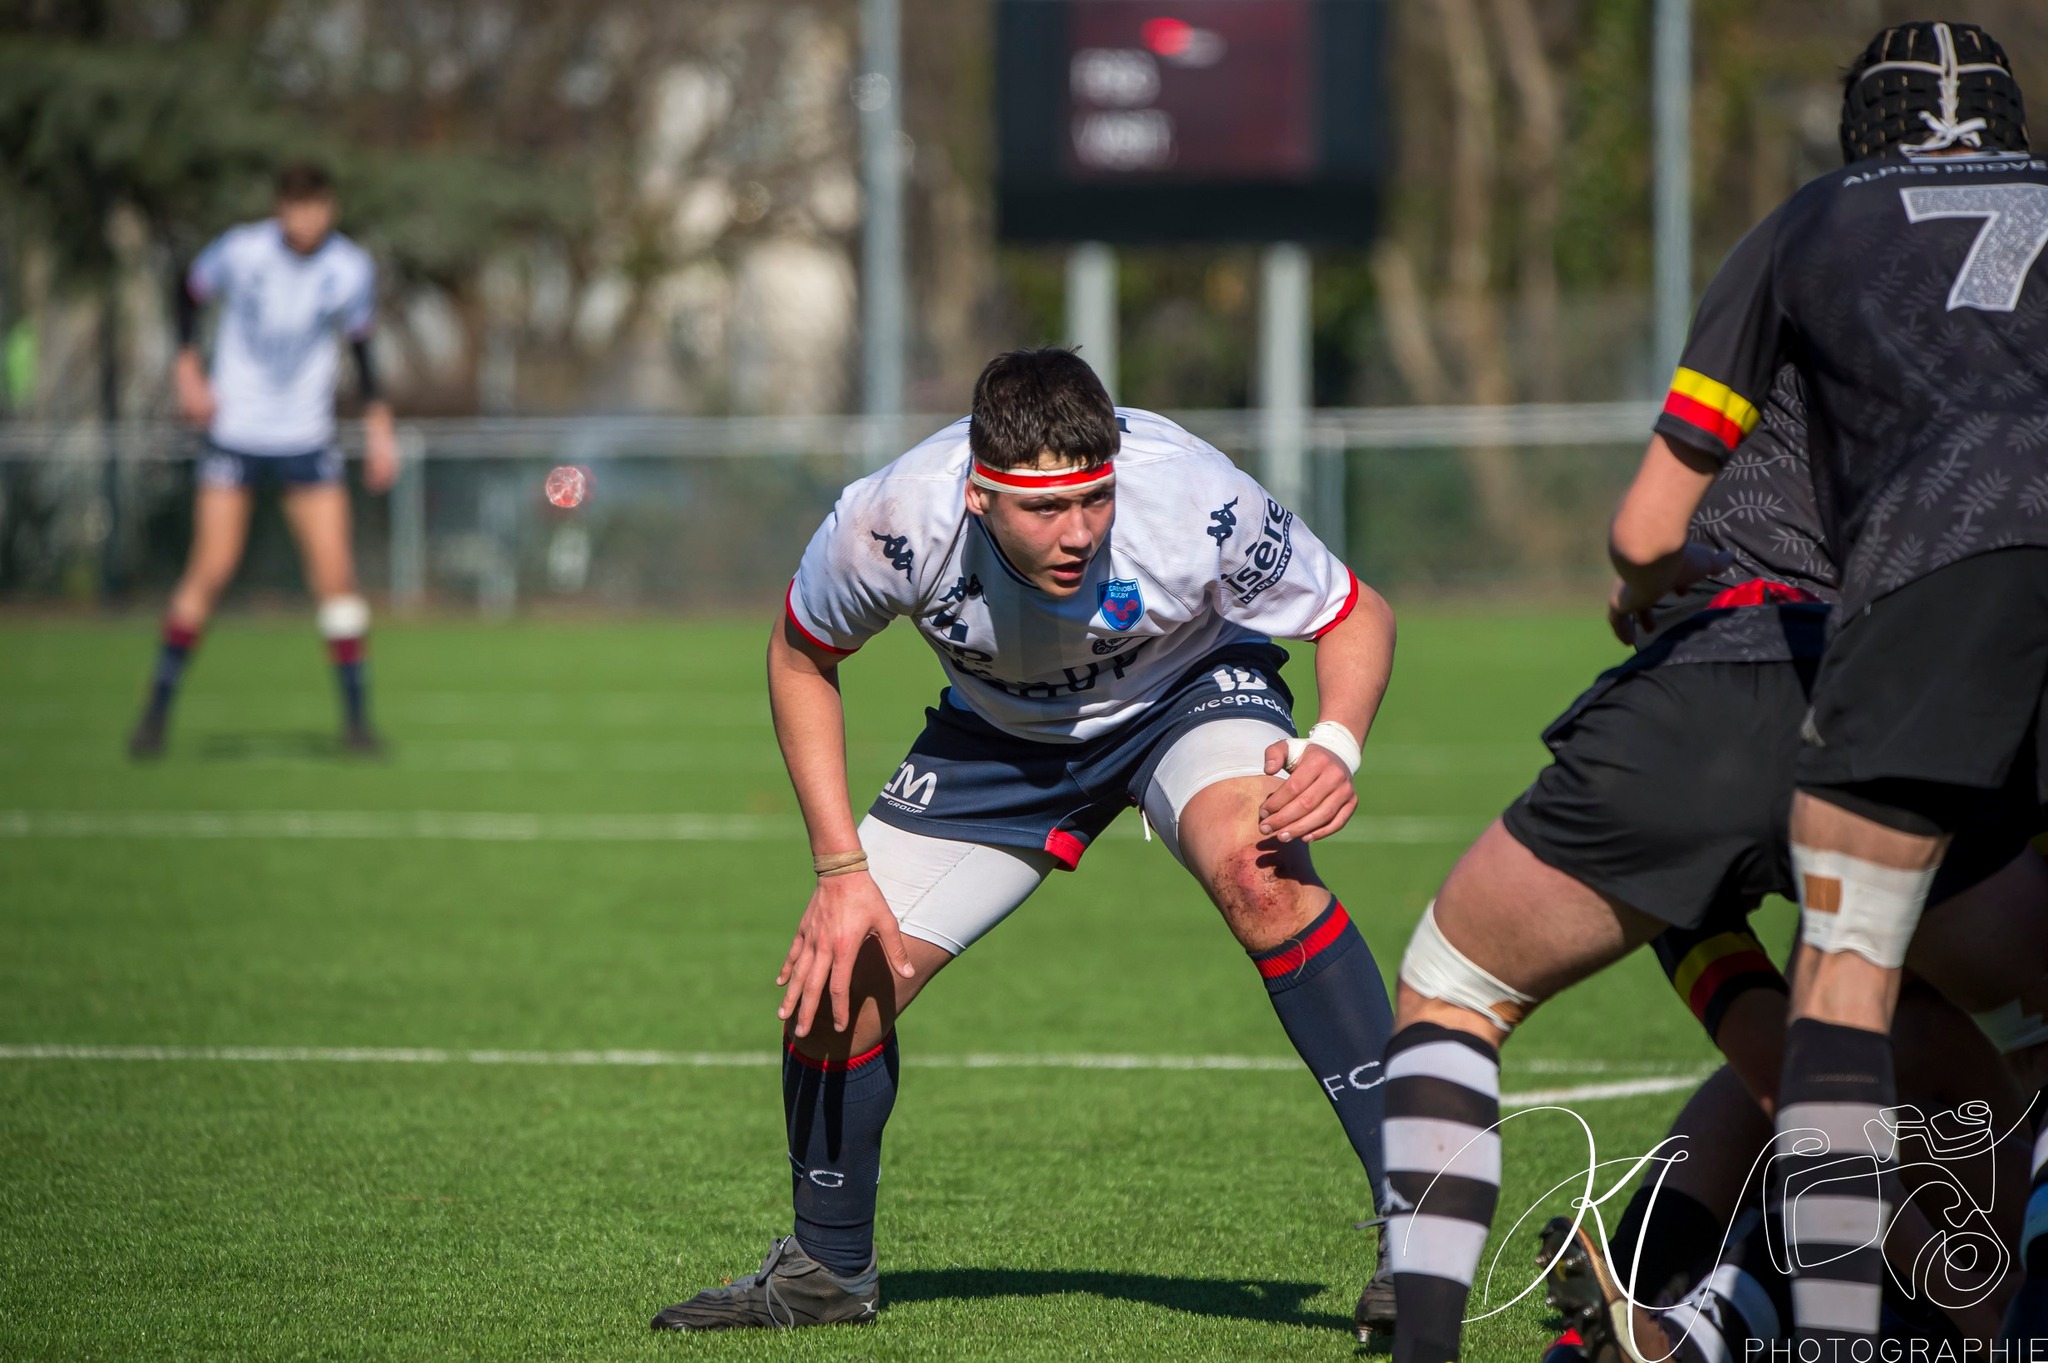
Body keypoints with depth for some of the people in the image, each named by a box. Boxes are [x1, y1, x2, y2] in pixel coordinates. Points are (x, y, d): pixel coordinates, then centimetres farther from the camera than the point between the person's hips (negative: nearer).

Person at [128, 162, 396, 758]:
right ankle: (158, 709, 4)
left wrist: (378, 427, 3)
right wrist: (188, 369, -3)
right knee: (211, 569, -8)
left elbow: (361, 346, 8)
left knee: (336, 573, -7)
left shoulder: (352, 270, -6)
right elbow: (190, 292, 7)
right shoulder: (240, 250, -11)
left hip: (307, 440, 2)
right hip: (234, 434, -2)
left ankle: (356, 718, 3)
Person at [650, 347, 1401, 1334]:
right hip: (1001, 728, 3)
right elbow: (801, 656, -9)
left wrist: (1336, 746, -38)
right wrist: (841, 868, -14)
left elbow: (1356, 615, -17)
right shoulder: (893, 522, -32)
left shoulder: (1192, 496, -36)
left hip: (1187, 689, -2)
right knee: (833, 983, -5)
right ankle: (827, 1268, 24)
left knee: (1256, 873, -35)